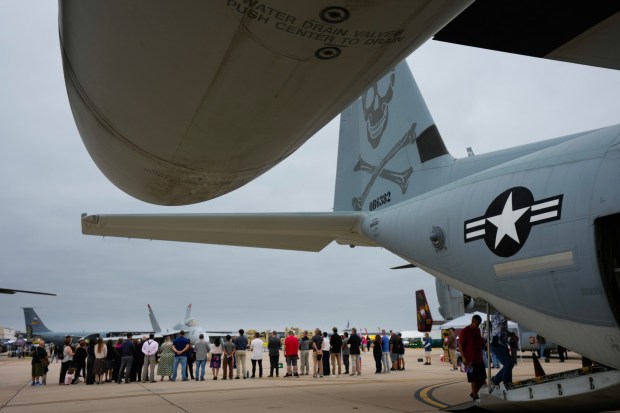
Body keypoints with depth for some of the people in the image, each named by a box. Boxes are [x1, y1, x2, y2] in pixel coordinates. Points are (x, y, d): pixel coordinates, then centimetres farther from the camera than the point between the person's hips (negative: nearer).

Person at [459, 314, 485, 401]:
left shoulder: (477, 330, 11)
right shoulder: (465, 331, -11)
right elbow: (460, 344, -12)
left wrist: (481, 356, 17)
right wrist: (463, 357, -18)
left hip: (479, 359, 7)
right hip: (470, 360, -7)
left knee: (482, 378, 10)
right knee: (474, 379, -3)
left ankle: (473, 393, 26)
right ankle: (475, 396, 9)